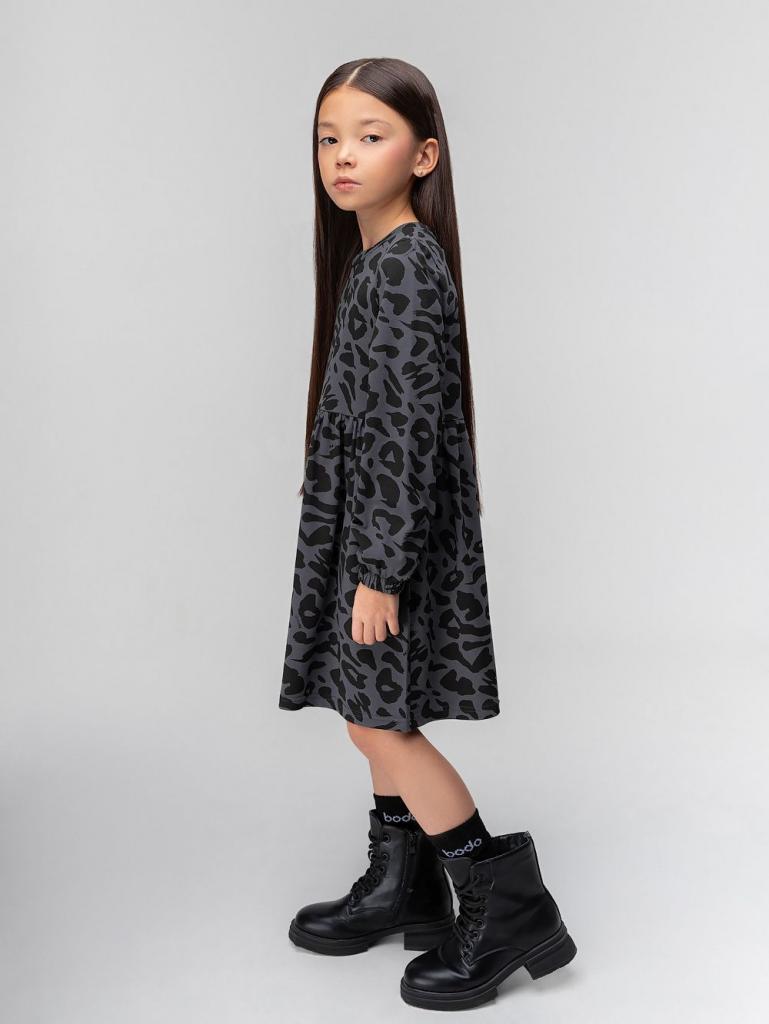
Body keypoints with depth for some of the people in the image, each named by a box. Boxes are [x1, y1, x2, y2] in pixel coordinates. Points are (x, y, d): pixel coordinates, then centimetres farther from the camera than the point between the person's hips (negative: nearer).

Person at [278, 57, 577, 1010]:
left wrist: (382, 569, -21)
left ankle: (505, 902, 4)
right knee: (374, 714, 16)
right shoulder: (371, 259, 13)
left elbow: (411, 429, -22)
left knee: (379, 720, -5)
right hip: (362, 520, 10)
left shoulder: (406, 264, -17)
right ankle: (400, 884, 30)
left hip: (397, 530, -10)